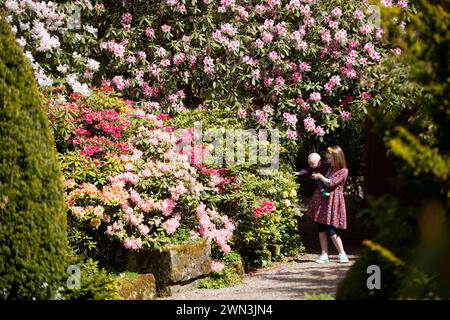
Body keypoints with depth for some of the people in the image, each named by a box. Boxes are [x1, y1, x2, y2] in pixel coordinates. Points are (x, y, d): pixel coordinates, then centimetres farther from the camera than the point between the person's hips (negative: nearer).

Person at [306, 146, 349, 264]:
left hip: (333, 203, -7)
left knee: (331, 231, -9)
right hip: (322, 200, 7)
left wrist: (320, 177, -7)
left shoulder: (343, 171, -10)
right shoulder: (330, 168, 12)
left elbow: (331, 183, -18)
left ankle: (342, 254, 1)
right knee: (321, 228, 5)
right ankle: (324, 255, 11)